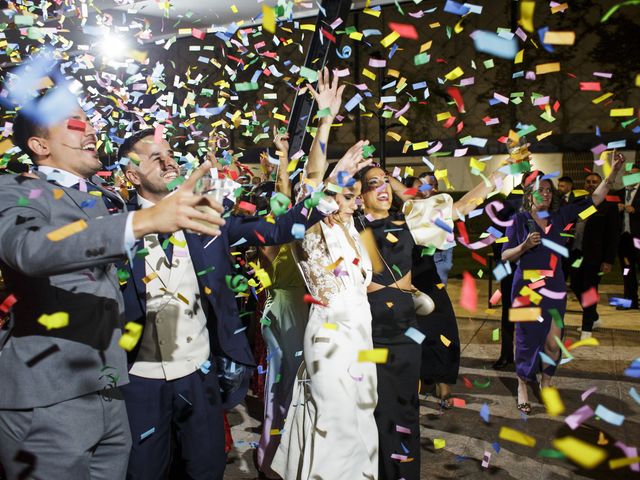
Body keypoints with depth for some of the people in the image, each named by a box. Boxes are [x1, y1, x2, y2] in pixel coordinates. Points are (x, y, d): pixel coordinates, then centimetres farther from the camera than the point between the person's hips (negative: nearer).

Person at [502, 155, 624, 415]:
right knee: (527, 340, 4)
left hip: (554, 289, 3)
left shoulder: (559, 216, 5)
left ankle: (546, 384, 29)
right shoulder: (519, 220, -5)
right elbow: (505, 256, -5)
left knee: (553, 343, 6)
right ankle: (522, 387, 24)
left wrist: (614, 171, -4)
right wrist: (525, 245, -23)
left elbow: (594, 199, 4)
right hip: (527, 289, -3)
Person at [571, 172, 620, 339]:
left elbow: (613, 236, -7)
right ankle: (594, 318, 33)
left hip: (594, 256, -5)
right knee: (576, 287, 11)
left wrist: (609, 260, -12)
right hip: (576, 253, 5)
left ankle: (587, 328, 14)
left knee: (589, 290, 0)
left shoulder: (609, 206, -4)